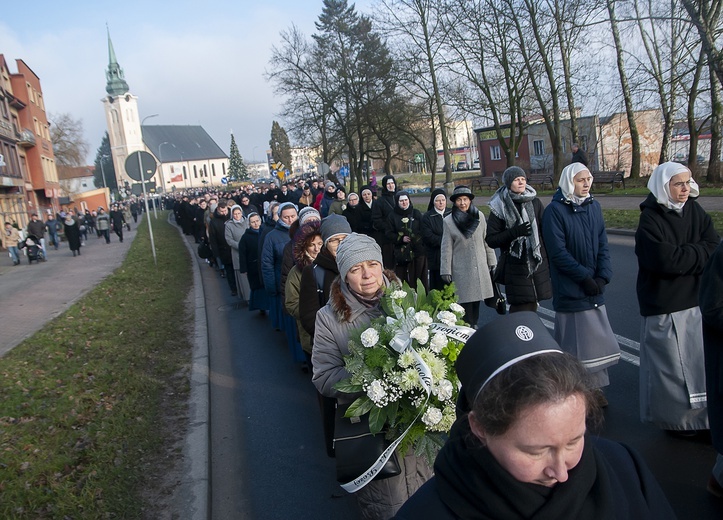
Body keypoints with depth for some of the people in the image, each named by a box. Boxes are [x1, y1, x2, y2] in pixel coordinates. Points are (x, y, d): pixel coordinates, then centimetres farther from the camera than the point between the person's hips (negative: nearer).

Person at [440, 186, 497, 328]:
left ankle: (474, 325, 23)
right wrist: (446, 271, -5)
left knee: (477, 298, 10)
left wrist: (492, 261, 9)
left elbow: (487, 240, 8)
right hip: (461, 269, -3)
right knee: (465, 300, -3)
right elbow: (446, 248, -4)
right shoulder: (448, 221, -4)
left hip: (480, 267, 3)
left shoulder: (479, 216, 3)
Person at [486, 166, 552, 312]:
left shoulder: (535, 203, 8)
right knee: (521, 310, -6)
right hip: (515, 269, -3)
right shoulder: (500, 207, -1)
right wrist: (514, 232, -18)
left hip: (538, 265, 3)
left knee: (532, 306, 7)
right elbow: (491, 240, -4)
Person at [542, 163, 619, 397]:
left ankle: (595, 387, 26)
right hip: (570, 289, -5)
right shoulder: (555, 210, -10)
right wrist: (584, 277, -14)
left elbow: (602, 244, 7)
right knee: (573, 342, 2)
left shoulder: (593, 206, 8)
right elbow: (558, 252, -15)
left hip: (594, 289, 6)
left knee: (597, 337, 11)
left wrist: (603, 276, -6)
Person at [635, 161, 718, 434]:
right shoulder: (650, 219, -10)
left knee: (702, 360, 10)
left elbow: (714, 248, -2)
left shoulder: (695, 211, 7)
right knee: (670, 363, 4)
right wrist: (697, 253, -10)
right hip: (664, 304, -5)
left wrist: (681, 256, -15)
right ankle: (674, 418, 19)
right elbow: (663, 259, -21)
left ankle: (701, 415, 24)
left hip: (697, 300, 5)